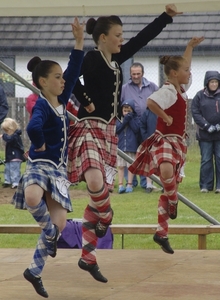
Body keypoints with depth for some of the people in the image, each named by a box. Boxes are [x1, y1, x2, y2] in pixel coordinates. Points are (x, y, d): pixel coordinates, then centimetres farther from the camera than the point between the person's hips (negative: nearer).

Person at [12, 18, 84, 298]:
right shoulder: (41, 105, -15)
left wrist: (79, 40, 4)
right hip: (40, 163, -7)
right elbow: (33, 129, -35)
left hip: (58, 167, 7)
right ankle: (50, 234, -12)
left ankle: (34, 270, 11)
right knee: (33, 198, -41)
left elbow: (74, 70, 10)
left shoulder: (61, 100, 9)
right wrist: (40, 146, -17)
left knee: (59, 222, -2)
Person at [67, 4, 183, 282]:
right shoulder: (91, 58, -11)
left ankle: (87, 257, 10)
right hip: (89, 129, -8)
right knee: (96, 184, -32)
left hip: (108, 131, 8)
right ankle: (106, 218, 0)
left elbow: (142, 38, 19)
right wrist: (86, 101, -17)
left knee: (98, 195, 7)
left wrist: (167, 16, 19)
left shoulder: (115, 59, 12)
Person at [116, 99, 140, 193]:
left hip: (131, 146, -1)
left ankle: (129, 185, 9)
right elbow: (116, 129, -7)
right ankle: (120, 185, 5)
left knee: (131, 166, 2)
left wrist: (130, 119, -13)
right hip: (120, 146, 1)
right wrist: (124, 120, -14)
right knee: (120, 166, 2)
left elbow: (136, 129, -11)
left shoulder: (135, 119, 2)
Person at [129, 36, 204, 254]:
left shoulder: (178, 88, 12)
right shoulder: (168, 91, -15)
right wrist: (165, 116, -23)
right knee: (166, 171, -41)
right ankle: (173, 201, -13)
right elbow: (150, 102, -35)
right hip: (164, 140, -10)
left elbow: (183, 66, 32)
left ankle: (161, 232, 16)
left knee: (169, 185, 11)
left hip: (176, 143, 10)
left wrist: (190, 47, 35)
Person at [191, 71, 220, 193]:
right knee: (206, 160, 4)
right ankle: (206, 185, 10)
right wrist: (207, 126, -10)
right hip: (205, 134, 0)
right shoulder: (200, 96, 1)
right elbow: (195, 113, -2)